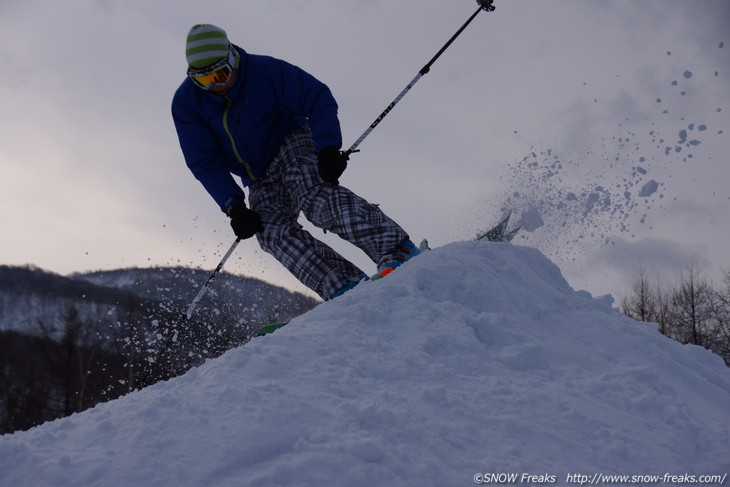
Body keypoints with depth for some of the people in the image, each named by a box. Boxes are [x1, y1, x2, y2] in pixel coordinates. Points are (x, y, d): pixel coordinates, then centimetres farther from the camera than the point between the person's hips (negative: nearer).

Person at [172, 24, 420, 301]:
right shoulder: (186, 103, -8)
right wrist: (233, 206, -21)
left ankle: (397, 250, -45)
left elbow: (319, 100, -14)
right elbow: (204, 163, -9)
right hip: (260, 181, 4)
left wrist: (328, 148, -29)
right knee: (271, 230, -24)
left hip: (291, 146, -4)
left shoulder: (265, 71, -15)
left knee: (317, 196, -35)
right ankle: (348, 289, -35)